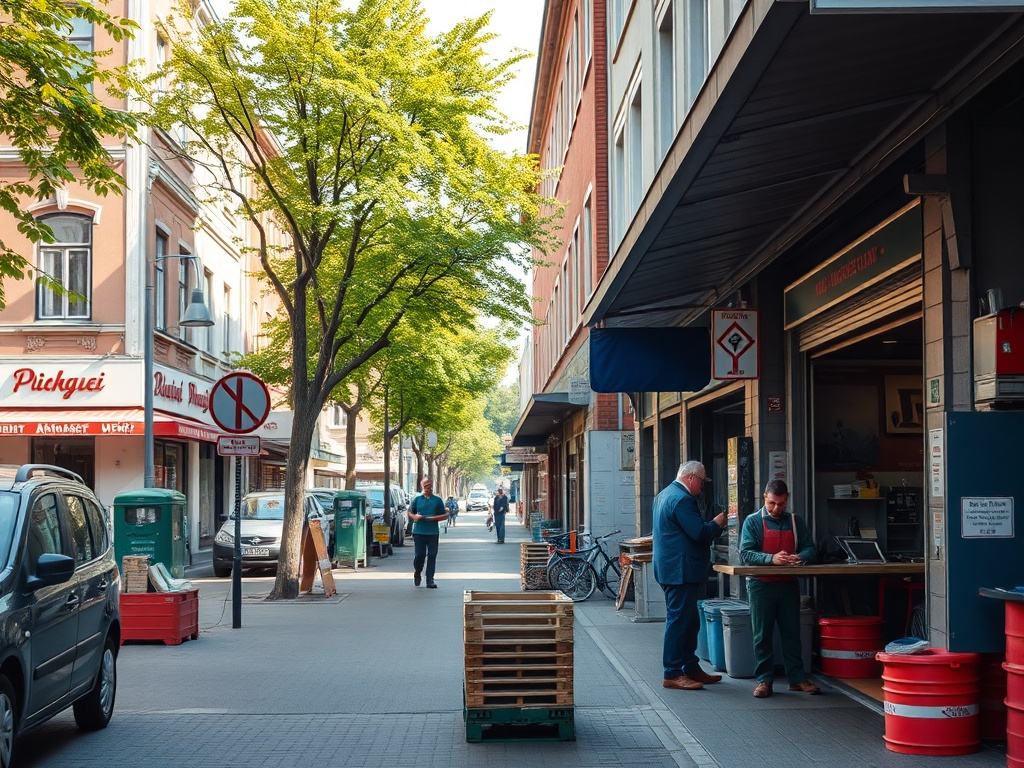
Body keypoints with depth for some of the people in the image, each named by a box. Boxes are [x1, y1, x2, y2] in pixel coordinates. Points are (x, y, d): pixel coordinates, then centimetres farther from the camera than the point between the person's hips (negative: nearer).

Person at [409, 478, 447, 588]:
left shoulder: (437, 500, 5)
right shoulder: (417, 499, 8)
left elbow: (445, 515, 5)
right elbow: (410, 512, 16)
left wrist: (433, 518, -10)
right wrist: (415, 517, -6)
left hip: (433, 533, 0)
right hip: (419, 532, 0)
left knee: (432, 556, -1)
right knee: (419, 555, -1)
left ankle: (430, 580, 3)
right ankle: (417, 573, 27)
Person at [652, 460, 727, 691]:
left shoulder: (664, 495, 17)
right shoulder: (682, 499, -18)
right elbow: (699, 533, -22)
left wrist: (713, 526, 15)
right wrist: (716, 523, -5)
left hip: (670, 567, 11)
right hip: (682, 572, -11)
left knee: (689, 622, 16)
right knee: (679, 622, -6)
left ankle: (691, 668, 22)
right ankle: (672, 674, -2)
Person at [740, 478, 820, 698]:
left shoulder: (795, 522, 8)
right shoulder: (753, 522, -2)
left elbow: (809, 548, 7)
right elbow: (745, 553, -11)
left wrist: (799, 558, -17)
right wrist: (771, 559, -26)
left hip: (789, 585, 3)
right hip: (761, 585, -3)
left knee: (792, 634, 8)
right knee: (762, 636, 2)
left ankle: (797, 678, 16)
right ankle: (764, 680, 8)